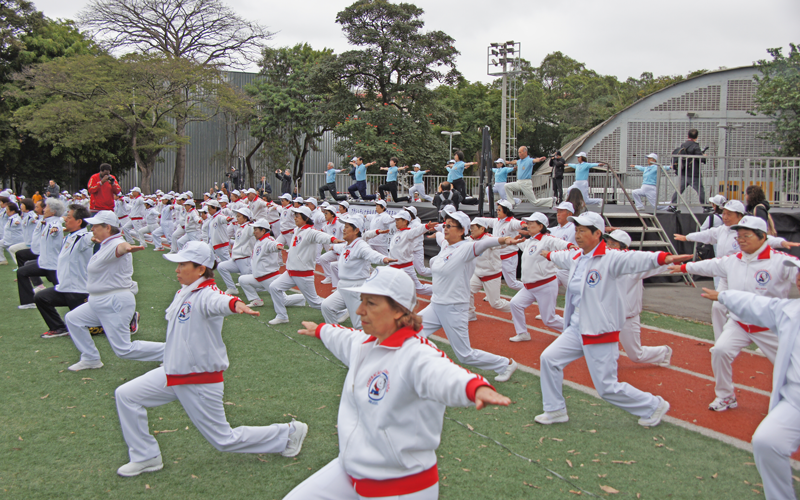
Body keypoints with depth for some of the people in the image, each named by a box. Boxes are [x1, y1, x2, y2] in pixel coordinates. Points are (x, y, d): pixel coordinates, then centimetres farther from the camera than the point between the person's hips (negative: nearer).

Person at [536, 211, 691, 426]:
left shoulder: (609, 258, -16)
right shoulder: (576, 257, 9)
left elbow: (636, 259, -34)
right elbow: (561, 257, 33)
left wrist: (664, 258, -51)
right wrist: (548, 255, 52)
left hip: (600, 333, -8)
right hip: (576, 329, 8)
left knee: (607, 388, -3)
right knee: (549, 358, 7)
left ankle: (654, 406, 20)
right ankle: (556, 410, 23)